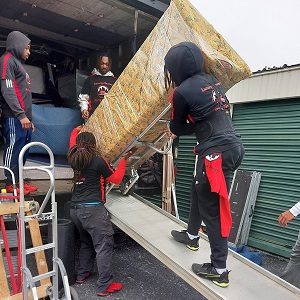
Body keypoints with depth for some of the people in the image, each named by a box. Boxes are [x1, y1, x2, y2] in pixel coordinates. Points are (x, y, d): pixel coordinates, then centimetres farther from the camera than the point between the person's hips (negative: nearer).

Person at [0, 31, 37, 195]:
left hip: (23, 118, 9)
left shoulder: (17, 62, 26)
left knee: (23, 151, 9)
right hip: (14, 118, -9)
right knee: (13, 149, -6)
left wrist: (29, 118, 20)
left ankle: (17, 180, 16)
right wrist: (21, 115, -20)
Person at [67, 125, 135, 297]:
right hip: (93, 209, -7)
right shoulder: (98, 161, -10)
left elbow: (73, 144, 30)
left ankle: (82, 275, 32)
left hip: (76, 209, 7)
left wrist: (76, 130, 48)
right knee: (104, 245, -1)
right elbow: (117, 179, 0)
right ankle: (105, 286, 2)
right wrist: (124, 160, 7)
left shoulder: (74, 158, 7)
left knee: (86, 242, 24)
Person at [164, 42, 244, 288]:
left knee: (212, 209, 2)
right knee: (198, 191, 25)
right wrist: (190, 126, 19)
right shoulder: (212, 80, 12)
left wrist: (176, 130, 25)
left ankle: (219, 270, 16)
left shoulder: (181, 92, -11)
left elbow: (177, 127, 4)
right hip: (233, 145, 9)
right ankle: (191, 235, 46)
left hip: (218, 152, -9)